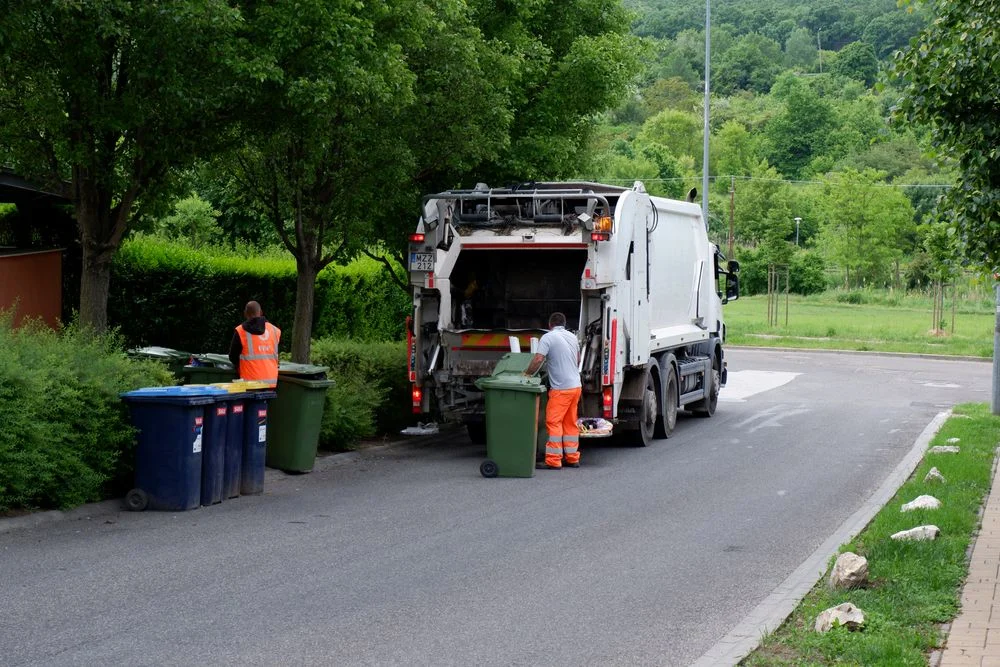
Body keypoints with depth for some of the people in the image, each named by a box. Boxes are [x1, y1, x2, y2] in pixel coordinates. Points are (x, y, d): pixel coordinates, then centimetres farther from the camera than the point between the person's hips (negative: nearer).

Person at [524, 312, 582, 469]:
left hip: (561, 388, -7)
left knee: (553, 422, -5)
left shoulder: (548, 337, -9)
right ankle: (572, 458, 17)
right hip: (576, 385, 7)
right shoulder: (573, 337, 14)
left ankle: (553, 461, -9)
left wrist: (527, 373, -6)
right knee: (570, 423, 14)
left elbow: (538, 359, -19)